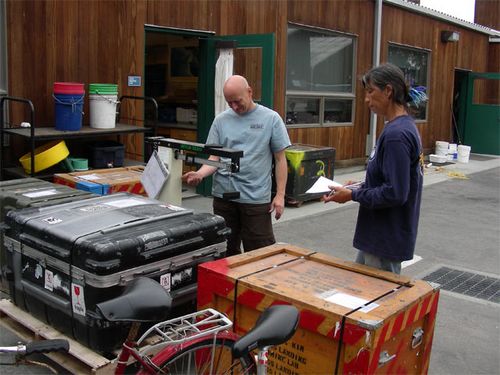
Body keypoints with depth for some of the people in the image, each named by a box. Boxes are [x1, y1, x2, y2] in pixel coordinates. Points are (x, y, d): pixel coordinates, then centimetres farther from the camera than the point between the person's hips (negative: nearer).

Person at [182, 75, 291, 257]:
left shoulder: (271, 119, -1)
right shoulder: (221, 120, 5)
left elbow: (280, 159, 1)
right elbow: (215, 157, 5)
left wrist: (280, 194, -5)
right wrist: (200, 174, -15)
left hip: (257, 198, -3)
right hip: (223, 195, 3)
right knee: (226, 250, 13)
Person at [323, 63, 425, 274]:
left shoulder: (396, 134, -23)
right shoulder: (404, 127, 7)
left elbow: (395, 193, -25)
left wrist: (353, 195, -15)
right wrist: (360, 187, 6)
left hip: (387, 239, -10)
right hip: (377, 234, 10)